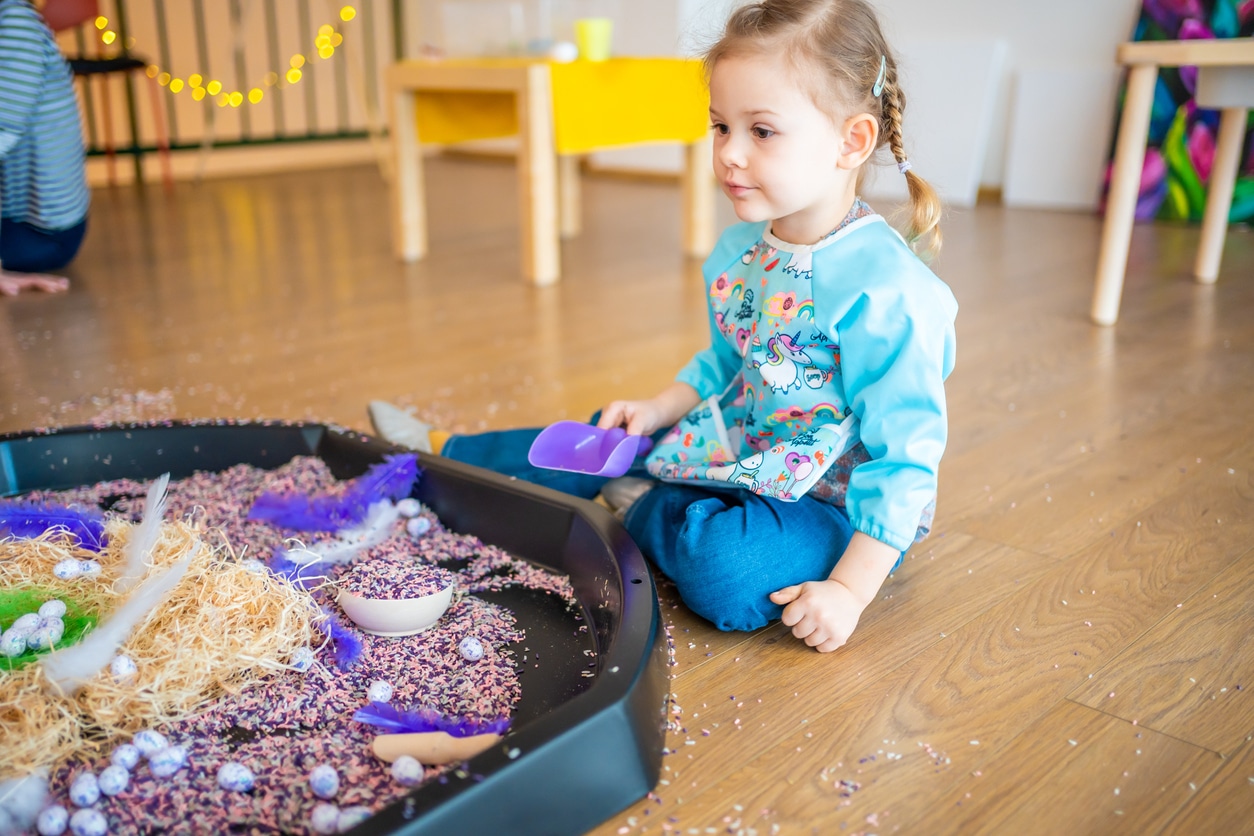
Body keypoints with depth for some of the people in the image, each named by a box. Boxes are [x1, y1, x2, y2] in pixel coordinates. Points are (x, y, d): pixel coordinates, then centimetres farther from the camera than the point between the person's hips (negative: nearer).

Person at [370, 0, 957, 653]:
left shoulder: (886, 289, -26)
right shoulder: (737, 253, 0)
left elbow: (906, 452, -24)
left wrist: (851, 588, -26)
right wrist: (659, 410, 1)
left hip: (838, 504, -7)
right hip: (743, 453, 7)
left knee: (723, 571, -33)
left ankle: (644, 509, 1)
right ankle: (438, 454, 28)